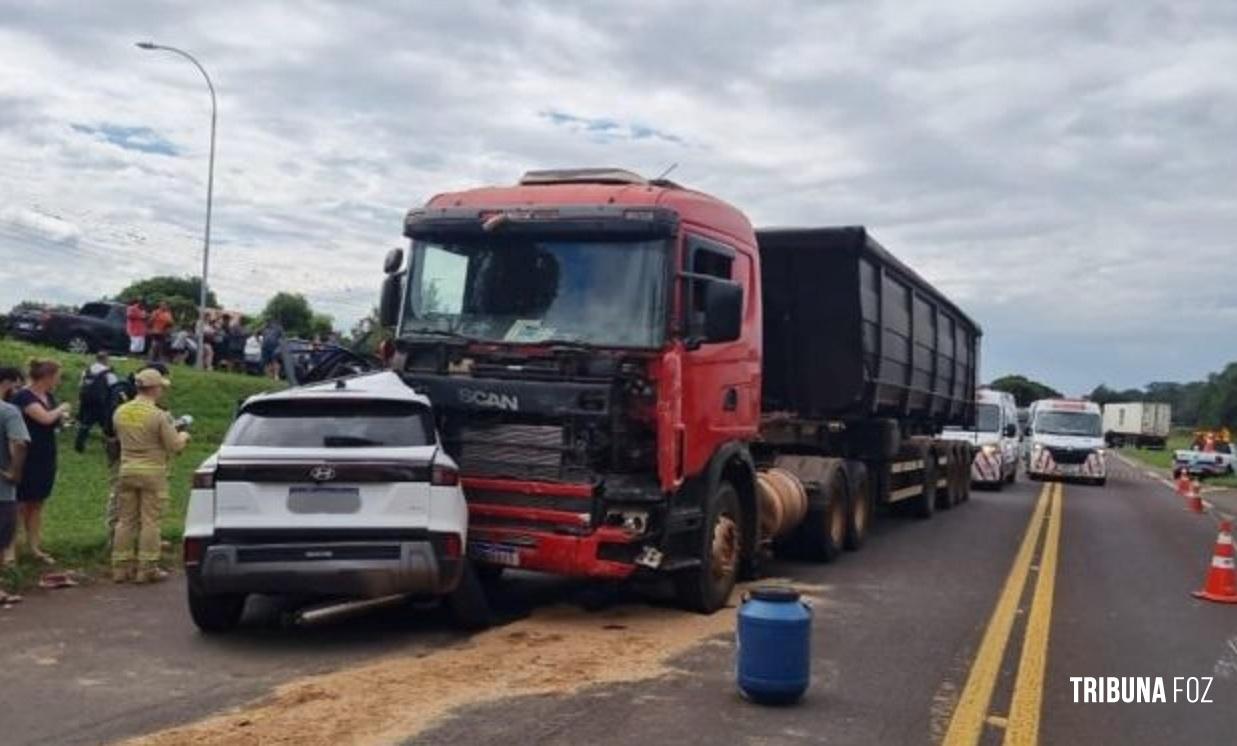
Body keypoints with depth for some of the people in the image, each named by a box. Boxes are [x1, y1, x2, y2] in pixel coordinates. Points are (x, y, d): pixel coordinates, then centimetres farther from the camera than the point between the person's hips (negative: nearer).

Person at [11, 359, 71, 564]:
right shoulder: (23, 396, -16)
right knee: (21, 504, -3)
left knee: (38, 504, 11)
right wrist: (61, 409, -11)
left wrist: (62, 416, -3)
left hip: (46, 458, 8)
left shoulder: (49, 397, 9)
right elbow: (45, 418, -29)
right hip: (27, 460, -8)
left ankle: (34, 547, 16)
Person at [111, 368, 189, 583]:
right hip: (152, 472, -5)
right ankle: (147, 568, 5)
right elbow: (175, 446, -12)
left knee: (126, 520, 12)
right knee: (150, 521, 2)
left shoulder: (120, 412, 3)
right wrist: (183, 437, 11)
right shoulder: (158, 416, -15)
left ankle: (121, 567, 17)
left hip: (127, 470, 5)